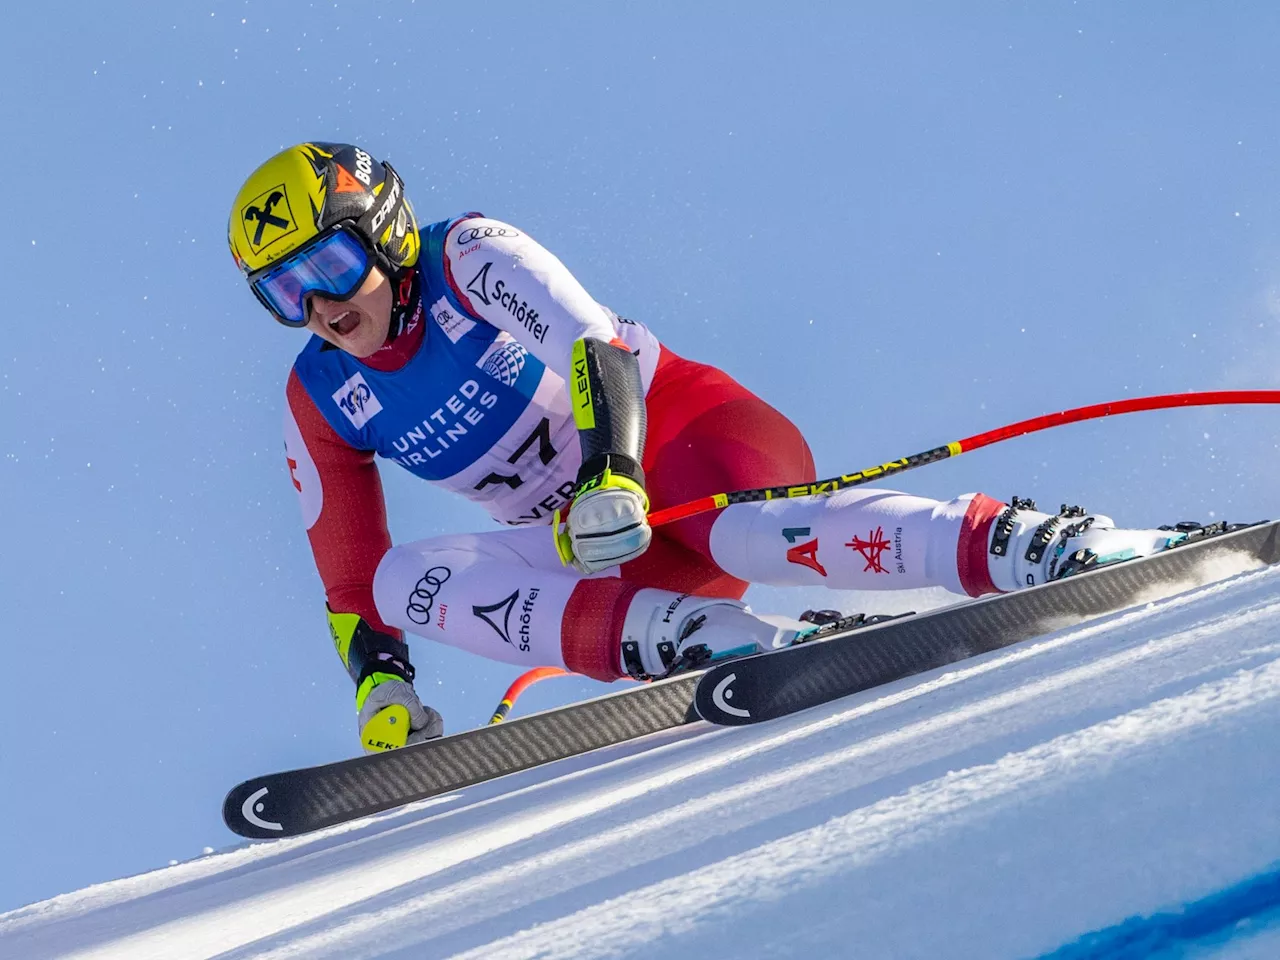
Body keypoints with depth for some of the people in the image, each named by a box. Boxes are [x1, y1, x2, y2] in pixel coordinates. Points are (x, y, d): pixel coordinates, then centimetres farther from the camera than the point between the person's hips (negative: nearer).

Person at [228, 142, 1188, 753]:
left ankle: (1031, 544, -45)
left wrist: (609, 479, -39)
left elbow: (597, 348, -23)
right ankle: (727, 643, -38)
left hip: (675, 427, -5)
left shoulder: (469, 256, -9)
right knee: (406, 579, -22)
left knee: (746, 532, -40)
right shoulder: (318, 404, 5)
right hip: (588, 544, 6)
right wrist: (381, 689, -6)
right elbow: (349, 579, 10)